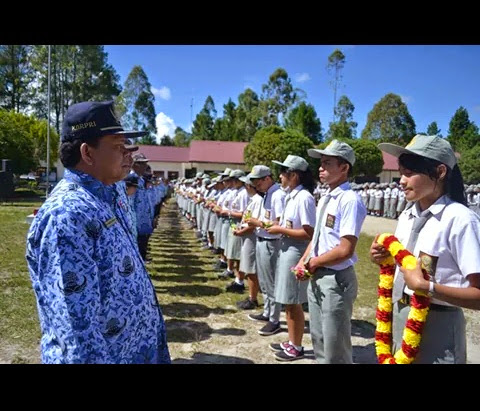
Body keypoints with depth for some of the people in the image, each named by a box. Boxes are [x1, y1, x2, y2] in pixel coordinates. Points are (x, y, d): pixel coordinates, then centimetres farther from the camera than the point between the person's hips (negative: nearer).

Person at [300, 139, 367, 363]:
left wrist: (312, 263, -12)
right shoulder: (325, 199, 9)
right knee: (318, 339, 23)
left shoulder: (349, 200, -20)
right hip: (316, 277, 9)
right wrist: (304, 262, 0)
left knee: (335, 347, 9)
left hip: (336, 279, -9)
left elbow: (345, 250, -24)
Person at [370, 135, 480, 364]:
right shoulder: (407, 215, 3)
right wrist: (383, 259, -4)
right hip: (399, 319, 7)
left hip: (437, 326, -7)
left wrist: (426, 287, -27)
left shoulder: (460, 219, -19)